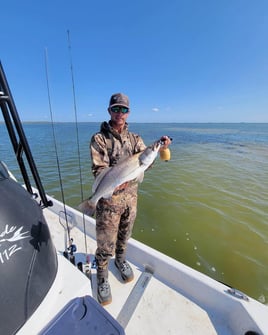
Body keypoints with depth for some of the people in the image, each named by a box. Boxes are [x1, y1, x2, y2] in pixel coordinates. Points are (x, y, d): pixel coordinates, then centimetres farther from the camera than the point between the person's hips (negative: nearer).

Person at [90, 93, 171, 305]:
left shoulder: (135, 138, 5)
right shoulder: (99, 139, -8)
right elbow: (99, 170, -16)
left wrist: (159, 149, -22)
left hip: (131, 196, 4)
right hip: (109, 199, -4)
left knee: (125, 236, 24)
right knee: (106, 243, 8)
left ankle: (121, 260, 53)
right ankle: (102, 277, 38)